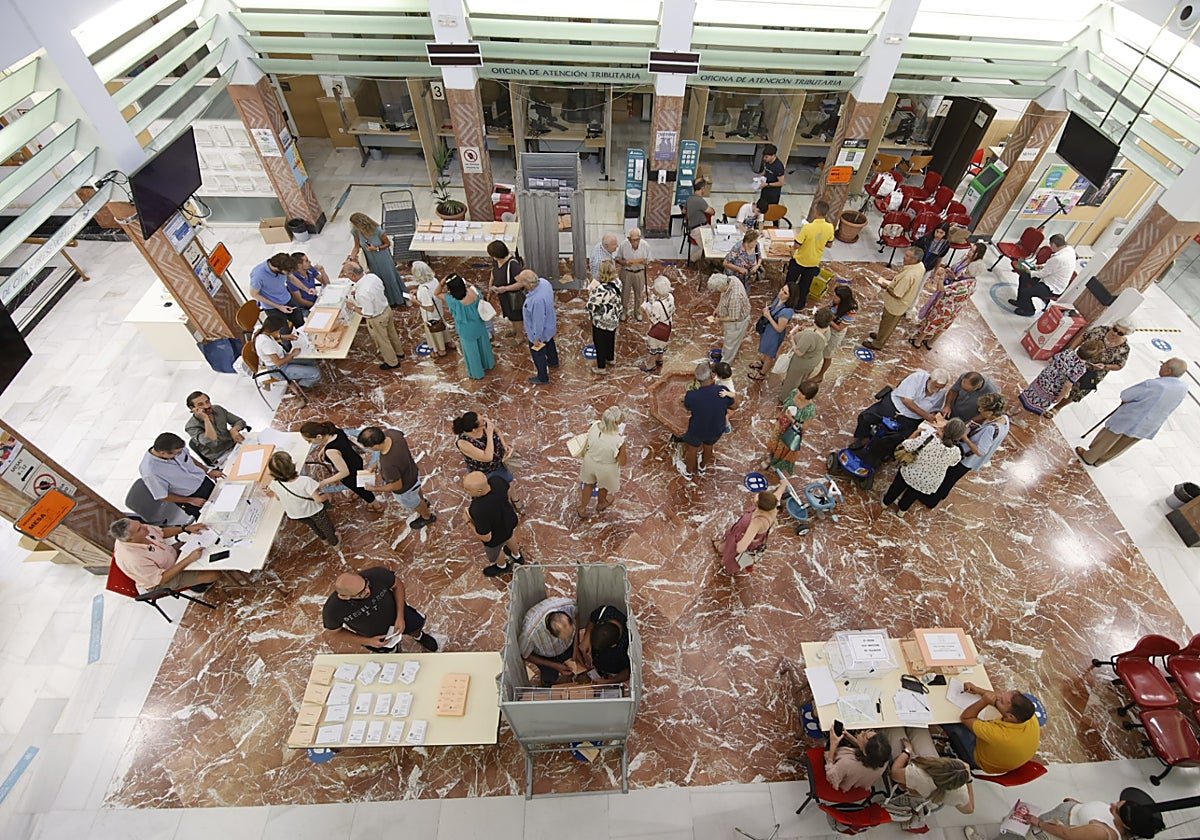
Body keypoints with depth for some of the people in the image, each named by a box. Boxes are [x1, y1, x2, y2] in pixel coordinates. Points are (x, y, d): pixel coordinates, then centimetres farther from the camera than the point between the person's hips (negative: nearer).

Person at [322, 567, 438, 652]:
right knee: (388, 649, 27)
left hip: (395, 614, 0)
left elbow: (397, 585, -17)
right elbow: (334, 634, -18)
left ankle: (418, 636, 59)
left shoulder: (377, 575, -40)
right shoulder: (332, 610, -39)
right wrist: (368, 642, -21)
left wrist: (400, 617, -22)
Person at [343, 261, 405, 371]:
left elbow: (368, 314, -28)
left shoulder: (362, 293, -38)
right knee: (391, 334, 30)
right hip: (386, 309, 7)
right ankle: (399, 352, 54)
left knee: (382, 341, 19)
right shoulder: (372, 276, -16)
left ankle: (392, 363, 40)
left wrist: (353, 307, -14)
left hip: (377, 319, -7)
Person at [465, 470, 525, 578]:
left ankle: (502, 566, 64)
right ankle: (517, 556, 67)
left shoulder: (479, 511, -45)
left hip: (496, 536, -4)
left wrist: (470, 522, -14)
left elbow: (486, 537, -29)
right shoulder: (497, 480, -30)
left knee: (493, 553, 31)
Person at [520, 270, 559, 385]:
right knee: (549, 343, 34)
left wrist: (537, 338, -19)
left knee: (537, 353, 16)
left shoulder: (537, 300, -45)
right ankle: (553, 361, 63)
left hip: (540, 330, -8)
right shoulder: (543, 281, -21)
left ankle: (543, 377, 38)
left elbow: (538, 321, -32)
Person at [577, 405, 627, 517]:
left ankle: (582, 508, 55)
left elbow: (589, 443, -5)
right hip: (606, 468, -3)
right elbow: (622, 462, -23)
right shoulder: (619, 440, -37)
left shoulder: (594, 426, -26)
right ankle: (600, 505, 63)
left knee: (589, 484, 32)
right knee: (603, 487, 31)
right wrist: (626, 457, -5)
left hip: (590, 462, 3)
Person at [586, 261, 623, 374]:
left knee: (600, 343, 14)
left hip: (601, 321, -7)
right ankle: (610, 359, 52)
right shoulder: (617, 282, -11)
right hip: (613, 318, 8)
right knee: (610, 339, 29)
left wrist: (591, 291, -17)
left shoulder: (601, 289, -36)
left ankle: (602, 367, 30)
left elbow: (591, 306, -28)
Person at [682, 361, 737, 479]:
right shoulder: (723, 391, -30)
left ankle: (689, 472, 54)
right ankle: (703, 467, 60)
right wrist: (735, 396, 5)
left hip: (697, 430, -2)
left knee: (692, 449, 29)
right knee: (708, 446, 34)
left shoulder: (691, 396, -35)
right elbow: (734, 406, -9)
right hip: (716, 430, 2)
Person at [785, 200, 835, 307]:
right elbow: (829, 244, 1)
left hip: (800, 261, -4)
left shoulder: (808, 227, -30)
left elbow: (797, 245, -24)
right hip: (814, 262, 4)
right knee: (805, 285, 23)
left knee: (790, 282, 19)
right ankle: (800, 304, 39)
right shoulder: (830, 228, -15)